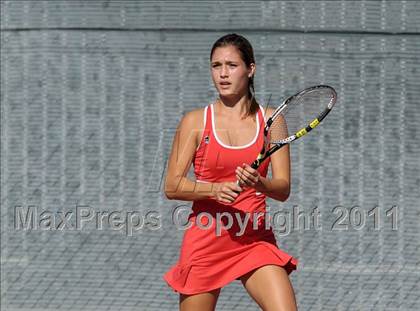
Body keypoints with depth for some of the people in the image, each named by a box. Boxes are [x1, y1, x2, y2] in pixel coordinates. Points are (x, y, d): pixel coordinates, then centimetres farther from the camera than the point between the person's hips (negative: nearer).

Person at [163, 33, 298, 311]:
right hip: (205, 240, -1)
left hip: (256, 240, 1)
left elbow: (283, 188, 0)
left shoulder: (270, 119, 5)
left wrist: (258, 183, -22)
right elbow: (172, 186, -2)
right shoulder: (195, 121, 2)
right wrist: (215, 189, -20)